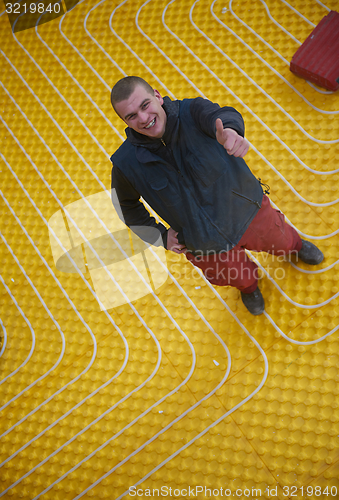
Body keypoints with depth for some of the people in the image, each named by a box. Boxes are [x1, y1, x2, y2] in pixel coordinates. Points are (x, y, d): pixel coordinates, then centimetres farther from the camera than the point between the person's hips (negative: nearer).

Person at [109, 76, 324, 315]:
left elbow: (218, 115, -50)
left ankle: (295, 244, 70)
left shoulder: (191, 111, -26)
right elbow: (127, 205, -3)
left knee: (280, 240, 28)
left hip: (248, 210, 0)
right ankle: (249, 285, 68)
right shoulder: (126, 163, -23)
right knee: (238, 276, 27)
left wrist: (230, 130, -74)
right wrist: (160, 234, -7)